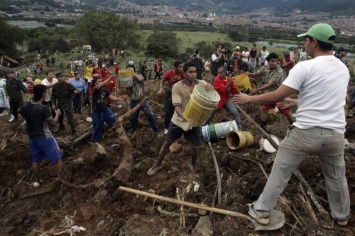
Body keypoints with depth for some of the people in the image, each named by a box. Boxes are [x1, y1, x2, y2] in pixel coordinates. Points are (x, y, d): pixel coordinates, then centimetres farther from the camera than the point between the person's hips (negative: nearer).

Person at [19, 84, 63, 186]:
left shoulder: (25, 105, -6)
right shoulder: (43, 108, -26)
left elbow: (21, 112, 18)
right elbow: (53, 123, -16)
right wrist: (57, 114, 1)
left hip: (32, 137, 7)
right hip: (44, 138, -7)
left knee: (35, 160, 22)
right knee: (58, 159, 9)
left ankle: (36, 181, 35)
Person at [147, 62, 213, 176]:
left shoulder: (201, 84, -8)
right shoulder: (177, 86, -14)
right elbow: (177, 106, -20)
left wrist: (211, 87, -43)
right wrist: (184, 116, -40)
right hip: (178, 120, -1)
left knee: (194, 147, 11)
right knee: (166, 143, 10)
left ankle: (193, 165, 42)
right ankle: (158, 165, 32)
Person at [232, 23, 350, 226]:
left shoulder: (305, 67, -13)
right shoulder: (343, 69, 8)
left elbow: (276, 97, -16)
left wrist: (249, 99, -3)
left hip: (306, 132, -5)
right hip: (335, 134, 6)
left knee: (280, 172, 8)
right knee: (337, 177, 25)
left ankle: (261, 211, 19)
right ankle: (342, 216, 46)